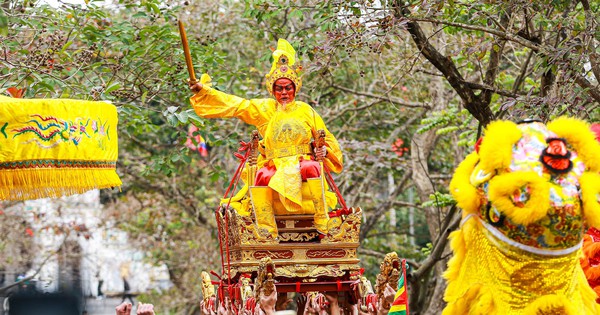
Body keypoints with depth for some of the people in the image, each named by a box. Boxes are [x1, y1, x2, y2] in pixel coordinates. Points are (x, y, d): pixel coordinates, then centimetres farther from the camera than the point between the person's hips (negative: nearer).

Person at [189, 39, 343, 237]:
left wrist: (324, 151, -6)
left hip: (302, 167, -1)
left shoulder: (306, 111, 13)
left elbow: (327, 139, 18)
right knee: (262, 176, -34)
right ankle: (267, 232, -31)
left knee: (310, 167, -36)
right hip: (275, 168, 1)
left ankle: (322, 221, -29)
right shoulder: (264, 109, 14)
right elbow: (234, 105, 7)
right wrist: (203, 91, -3)